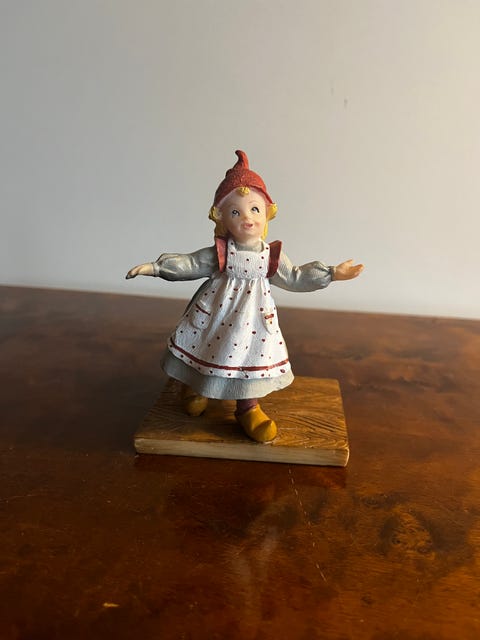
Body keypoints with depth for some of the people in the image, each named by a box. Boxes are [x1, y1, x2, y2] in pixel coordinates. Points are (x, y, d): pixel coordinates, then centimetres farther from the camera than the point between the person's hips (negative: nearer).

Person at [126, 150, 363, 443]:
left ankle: (249, 407, 26)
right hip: (216, 314, 0)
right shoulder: (219, 253, -9)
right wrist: (155, 266, -14)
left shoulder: (273, 256, -5)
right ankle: (194, 388, 43)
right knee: (208, 349, 13)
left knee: (251, 355, 6)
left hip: (253, 318, 1)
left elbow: (295, 278, 3)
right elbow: (190, 264, -5)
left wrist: (332, 273, 1)